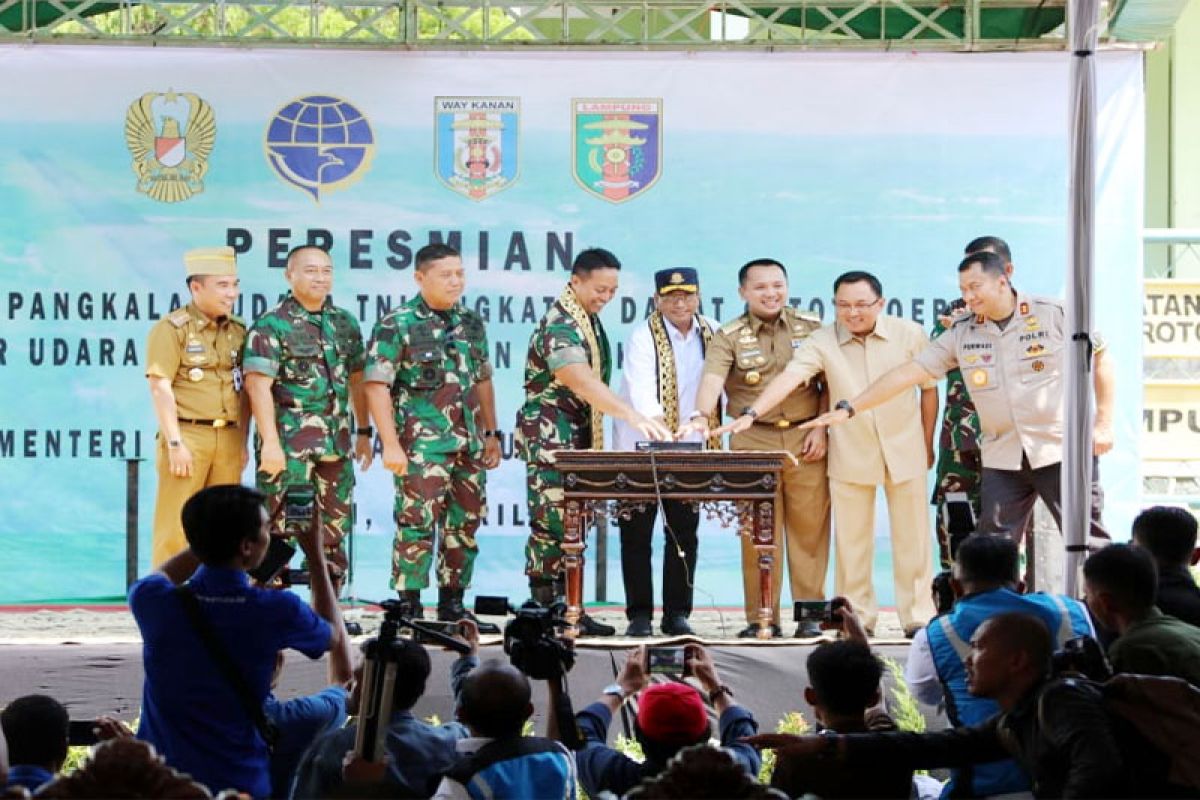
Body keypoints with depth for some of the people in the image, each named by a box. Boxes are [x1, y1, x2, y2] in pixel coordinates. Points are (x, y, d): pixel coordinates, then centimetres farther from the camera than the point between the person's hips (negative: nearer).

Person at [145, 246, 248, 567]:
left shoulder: (237, 331, 13)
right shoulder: (171, 329, -5)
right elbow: (160, 388, -10)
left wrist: (242, 442, 12)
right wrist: (174, 443, -15)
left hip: (228, 440, 6)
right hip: (188, 436, -5)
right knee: (174, 527, -4)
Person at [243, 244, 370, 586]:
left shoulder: (345, 323, 13)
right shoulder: (271, 325, -6)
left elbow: (356, 380, 21)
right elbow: (258, 384, -14)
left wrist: (364, 432, 18)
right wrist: (270, 442, -22)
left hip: (337, 444, 6)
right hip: (287, 446, -6)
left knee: (333, 532, 10)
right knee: (278, 531, -6)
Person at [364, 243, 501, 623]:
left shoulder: (471, 323, 12)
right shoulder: (396, 326, -6)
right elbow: (376, 386, -10)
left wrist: (491, 434, 16)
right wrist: (391, 445, -16)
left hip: (469, 445, 6)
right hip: (421, 445, -6)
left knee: (465, 524, 9)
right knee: (417, 524, -8)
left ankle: (452, 602, 20)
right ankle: (408, 606, -2)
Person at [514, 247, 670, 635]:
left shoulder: (589, 320, 11)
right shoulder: (559, 326, -19)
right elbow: (581, 382, -34)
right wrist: (634, 417, -43)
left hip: (579, 436, 9)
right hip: (550, 436, -9)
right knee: (551, 523, -7)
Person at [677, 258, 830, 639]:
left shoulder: (811, 329, 9)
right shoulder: (729, 337, 3)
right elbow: (712, 379, -14)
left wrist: (822, 429, -1)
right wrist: (701, 415, -32)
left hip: (806, 441, 1)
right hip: (753, 442, -1)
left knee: (809, 529, 0)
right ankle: (762, 618, 5)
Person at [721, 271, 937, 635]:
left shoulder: (909, 335, -5)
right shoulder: (823, 342, -8)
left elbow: (929, 389, 5)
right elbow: (789, 377, -21)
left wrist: (928, 444, 9)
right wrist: (752, 413, -36)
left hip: (904, 451, 0)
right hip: (850, 455, 0)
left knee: (912, 536, 6)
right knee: (851, 540, 5)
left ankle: (918, 615, 15)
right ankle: (858, 618, 15)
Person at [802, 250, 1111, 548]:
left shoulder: (1053, 314, -4)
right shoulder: (962, 334, 6)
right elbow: (908, 372, 3)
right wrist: (848, 408, -2)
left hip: (1060, 450, -4)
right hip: (1003, 457, 4)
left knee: (1090, 544, -2)